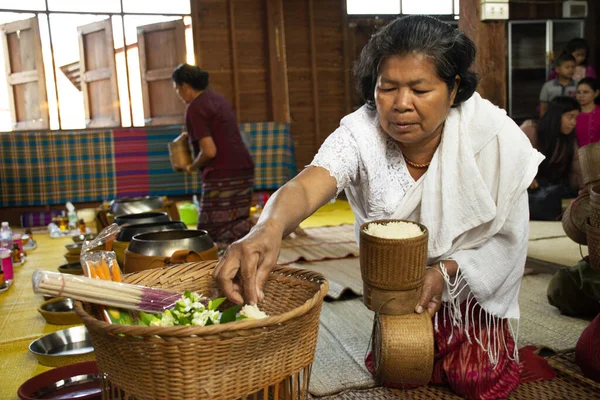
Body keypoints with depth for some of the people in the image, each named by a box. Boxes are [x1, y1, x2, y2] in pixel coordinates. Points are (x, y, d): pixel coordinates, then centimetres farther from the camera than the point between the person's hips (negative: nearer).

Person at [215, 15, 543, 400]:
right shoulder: (361, 133, -29)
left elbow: (507, 238, -17)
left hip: (471, 278, 0)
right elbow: (307, 185, -48)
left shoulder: (496, 138, -26)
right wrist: (269, 229, -70)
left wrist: (446, 271, -33)